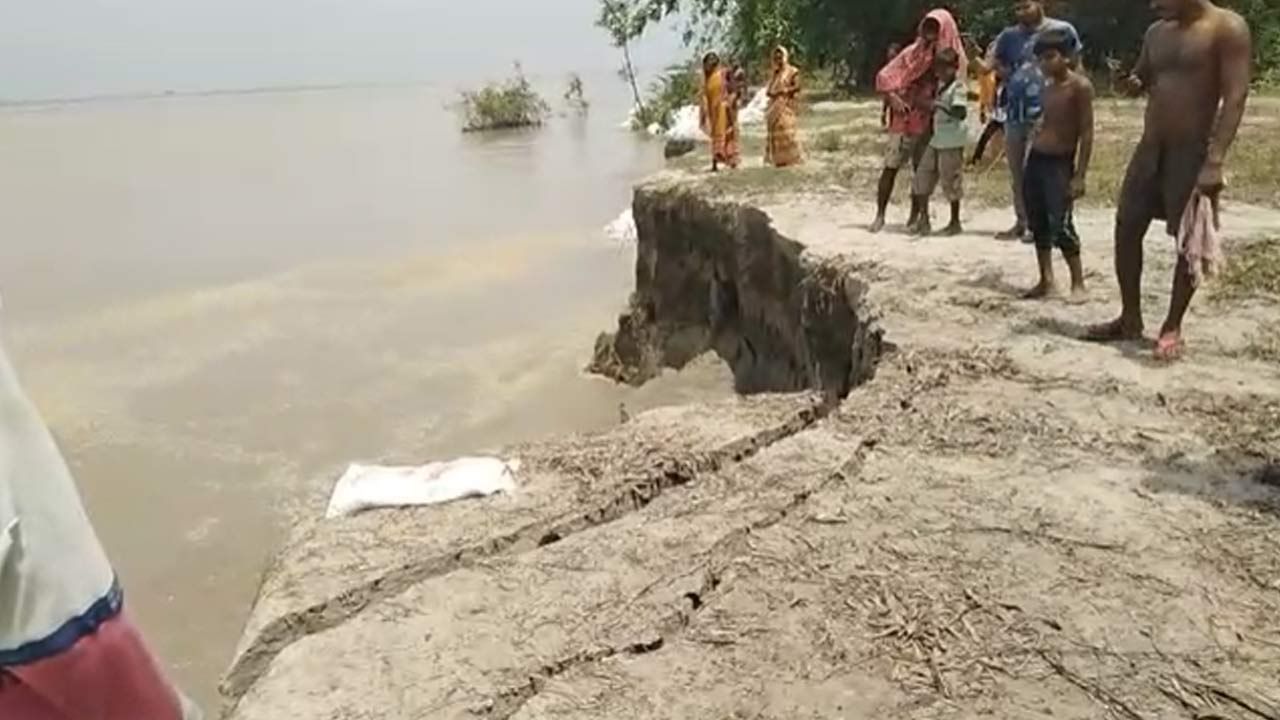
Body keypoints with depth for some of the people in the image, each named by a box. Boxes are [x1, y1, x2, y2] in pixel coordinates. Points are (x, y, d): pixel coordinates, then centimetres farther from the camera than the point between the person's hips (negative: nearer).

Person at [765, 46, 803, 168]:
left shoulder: (792, 71, -1)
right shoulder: (775, 73, 18)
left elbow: (797, 87, -9)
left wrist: (783, 91, -14)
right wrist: (771, 93, -1)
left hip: (786, 105, -7)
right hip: (774, 106, 7)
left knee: (786, 130, -13)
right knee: (775, 131, 2)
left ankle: (791, 158, -12)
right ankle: (778, 159, 4)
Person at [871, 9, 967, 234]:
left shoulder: (953, 58, 1)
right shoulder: (914, 52, -1)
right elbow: (884, 76, -3)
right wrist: (894, 98, -20)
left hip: (931, 124, 1)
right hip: (904, 120, -1)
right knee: (890, 167, -4)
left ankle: (915, 216, 16)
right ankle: (880, 215, 0)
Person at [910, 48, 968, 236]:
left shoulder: (957, 86, -12)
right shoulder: (941, 85, 13)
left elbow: (961, 113, -24)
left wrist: (942, 106, -31)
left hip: (952, 142, -8)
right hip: (937, 139, 8)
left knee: (951, 182, 0)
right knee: (922, 178, 6)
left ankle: (955, 222, 12)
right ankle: (923, 220, 15)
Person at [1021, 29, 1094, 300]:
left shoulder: (1080, 86, -11)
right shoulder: (1048, 85, 11)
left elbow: (1087, 132, -13)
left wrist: (1080, 175, -18)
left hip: (1059, 163, -7)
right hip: (1035, 159, 7)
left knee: (1060, 226, -10)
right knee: (1038, 225, 9)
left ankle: (1078, 283, 2)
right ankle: (1046, 281, 19)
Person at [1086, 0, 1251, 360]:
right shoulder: (1157, 33, 11)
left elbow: (1235, 97, -16)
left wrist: (1215, 161, -24)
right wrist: (1133, 83, -1)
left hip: (1192, 152, -7)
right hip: (1149, 147, 7)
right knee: (1127, 228, 6)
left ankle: (1173, 328, 13)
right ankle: (1130, 319, 19)